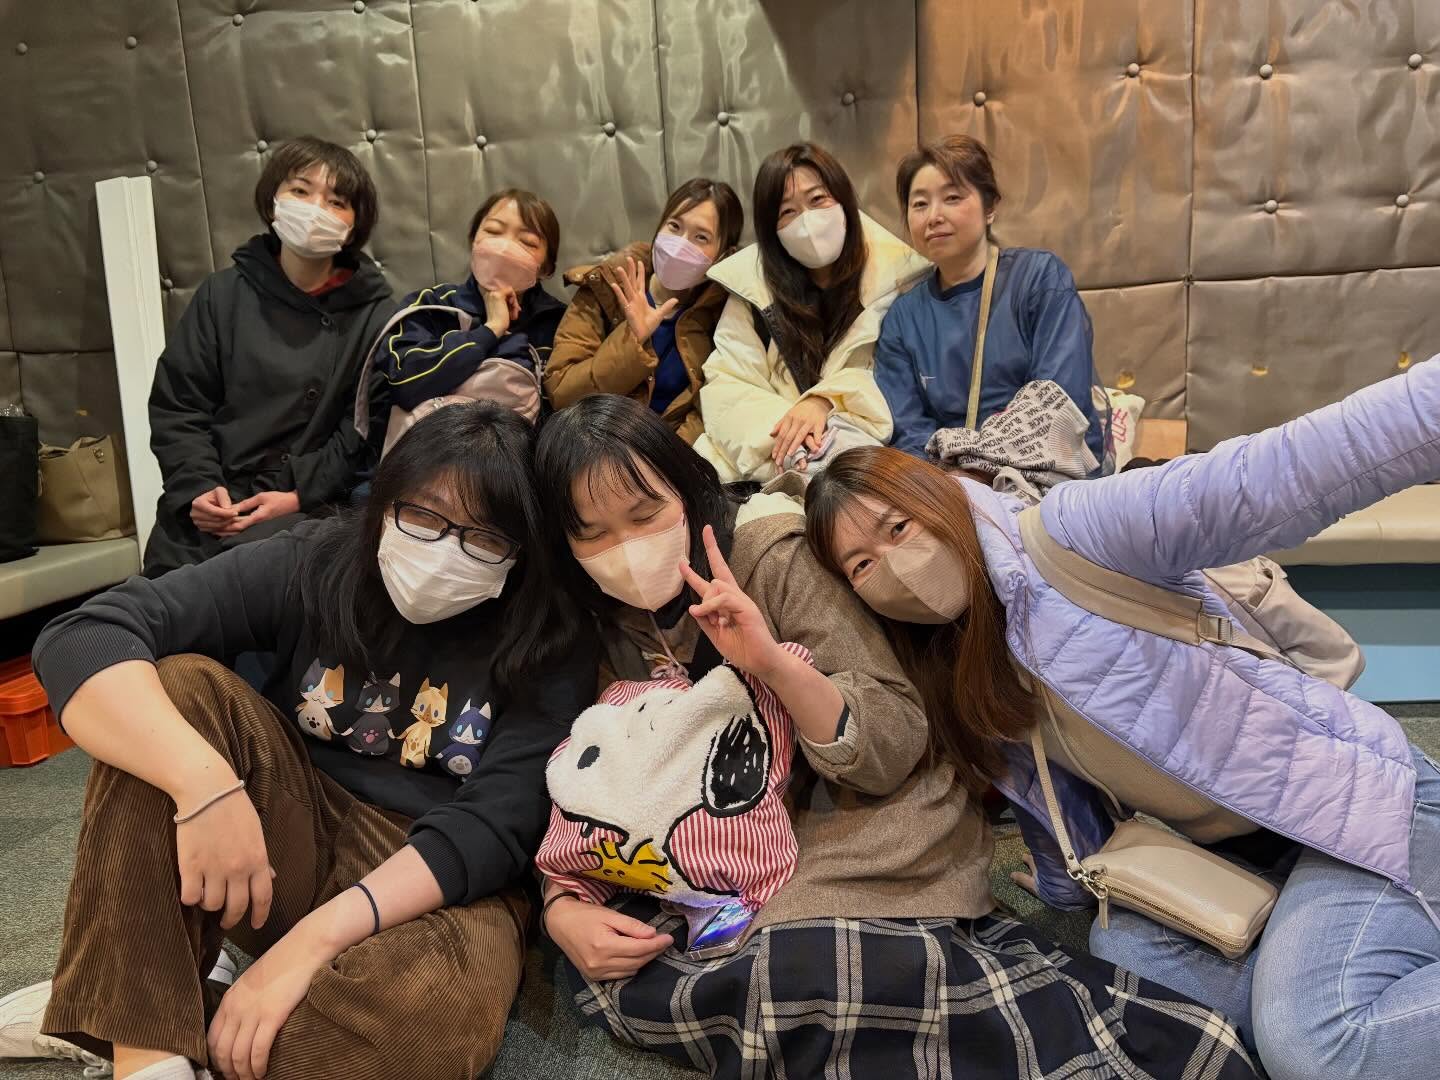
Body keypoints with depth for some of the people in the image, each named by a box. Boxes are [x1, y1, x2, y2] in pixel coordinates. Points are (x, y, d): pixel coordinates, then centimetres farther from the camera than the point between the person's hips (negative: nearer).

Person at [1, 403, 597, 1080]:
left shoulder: (550, 645, -10)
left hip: (440, 889, -3)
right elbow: (82, 639, -17)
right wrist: (206, 786, -34)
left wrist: (313, 937, -30)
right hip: (287, 845, 3)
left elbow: (495, 827, -19)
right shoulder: (316, 566, -8)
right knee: (177, 685, -20)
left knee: (445, 1005, -37)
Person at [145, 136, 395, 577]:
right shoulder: (223, 292, 6)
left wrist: (299, 495, -13)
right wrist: (197, 486, -7)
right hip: (202, 509, 3)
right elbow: (176, 404, 7)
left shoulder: (374, 316, 0)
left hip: (304, 510, -2)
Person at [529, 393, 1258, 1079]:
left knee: (776, 967, -34)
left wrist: (774, 663, -29)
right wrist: (562, 909, -11)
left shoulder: (773, 554, -11)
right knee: (621, 973, -24)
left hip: (865, 835, -5)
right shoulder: (592, 631, 3)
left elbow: (895, 749, -14)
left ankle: (1076, 1018, -16)